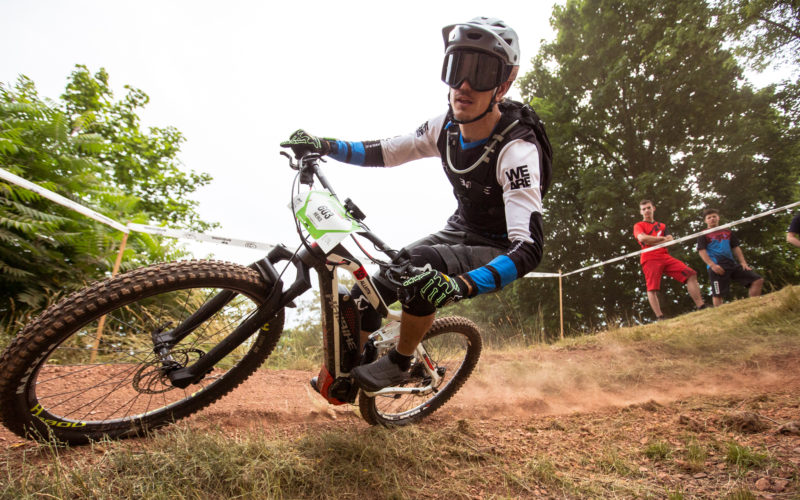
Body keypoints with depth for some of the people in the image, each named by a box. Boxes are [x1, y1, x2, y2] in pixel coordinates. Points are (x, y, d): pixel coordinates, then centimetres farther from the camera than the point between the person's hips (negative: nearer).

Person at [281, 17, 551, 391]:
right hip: (459, 231, 6)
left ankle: (399, 364, -9)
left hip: (496, 251, -6)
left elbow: (528, 248, -36)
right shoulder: (446, 126, -8)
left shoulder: (517, 151, -28)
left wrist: (463, 285, -51)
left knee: (418, 265, -35)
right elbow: (383, 154, 2)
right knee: (373, 282, -7)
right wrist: (323, 146, -13)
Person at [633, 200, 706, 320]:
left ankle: (701, 307, -8)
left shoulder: (661, 226, 27)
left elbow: (670, 240, 9)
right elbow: (642, 238, -10)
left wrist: (652, 242, -7)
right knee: (652, 288, -17)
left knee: (691, 274, -8)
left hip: (665, 257, 5)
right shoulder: (638, 226, 12)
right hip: (650, 259, -5)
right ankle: (659, 318, -20)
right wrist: (662, 238, 1)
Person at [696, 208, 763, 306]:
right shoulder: (703, 235, 4)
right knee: (718, 294, -9)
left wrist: (743, 262, 7)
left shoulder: (728, 232, 21)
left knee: (758, 280, -1)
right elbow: (702, 251, -7)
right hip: (717, 268, -6)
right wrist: (712, 265, -19)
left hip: (732, 264, 6)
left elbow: (736, 248, 20)